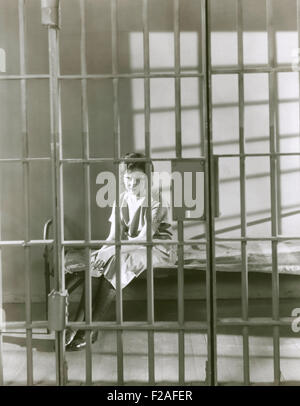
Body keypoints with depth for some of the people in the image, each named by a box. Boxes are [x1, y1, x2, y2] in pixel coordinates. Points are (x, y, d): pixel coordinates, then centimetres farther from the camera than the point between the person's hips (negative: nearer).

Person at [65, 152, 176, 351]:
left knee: (115, 262, -33)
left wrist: (111, 251, -32)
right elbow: (114, 236, 2)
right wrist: (101, 251, -21)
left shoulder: (157, 201, -14)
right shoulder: (122, 200, 6)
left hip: (159, 250, -6)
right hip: (130, 248, 6)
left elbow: (144, 239, -23)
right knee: (97, 263, -24)